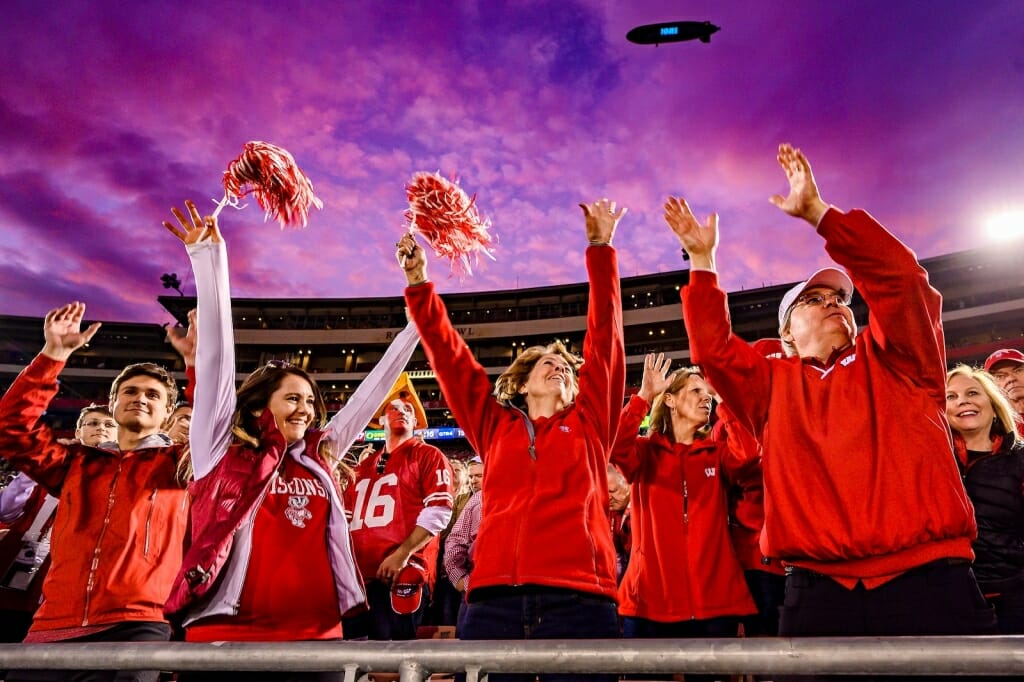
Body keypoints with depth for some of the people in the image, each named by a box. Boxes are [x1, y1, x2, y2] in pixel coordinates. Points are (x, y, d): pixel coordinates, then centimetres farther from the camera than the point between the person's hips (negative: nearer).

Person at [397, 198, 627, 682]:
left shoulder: (589, 423, 16)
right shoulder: (495, 426, 18)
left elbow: (604, 337, 11)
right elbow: (448, 355, 15)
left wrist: (600, 249, 11)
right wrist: (419, 284, 10)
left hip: (578, 597, -1)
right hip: (494, 599, 1)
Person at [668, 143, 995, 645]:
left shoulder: (895, 360, 13)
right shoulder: (772, 384, 15)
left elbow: (898, 277, -2)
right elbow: (713, 347, 3)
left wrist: (817, 211, -3)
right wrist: (703, 260, 3)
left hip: (927, 580, 0)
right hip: (819, 589, 1)